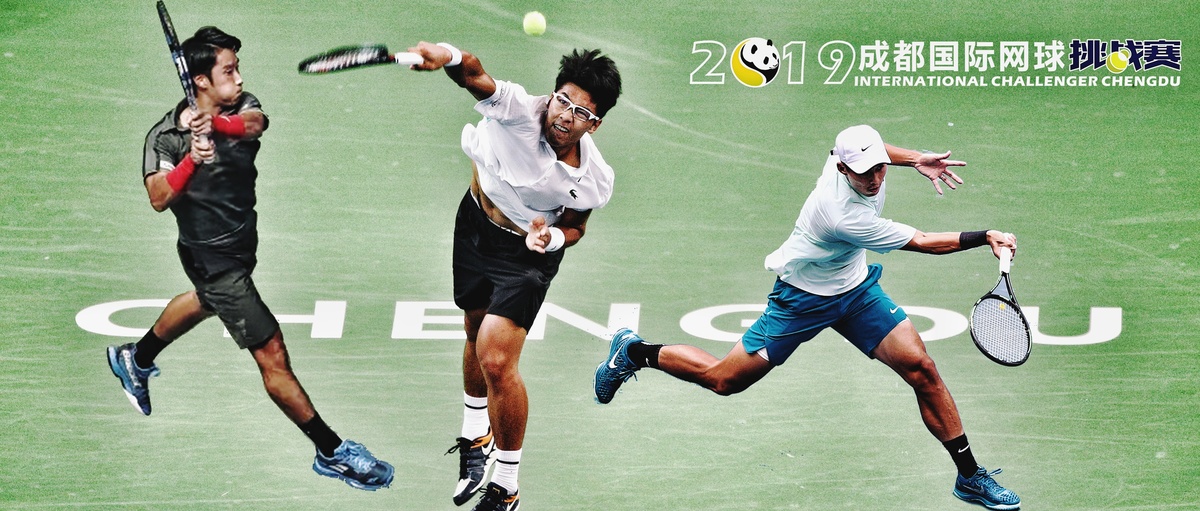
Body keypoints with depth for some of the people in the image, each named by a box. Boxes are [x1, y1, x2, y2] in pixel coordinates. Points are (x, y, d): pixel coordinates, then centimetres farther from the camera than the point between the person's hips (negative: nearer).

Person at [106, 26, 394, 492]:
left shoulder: (242, 107, -10)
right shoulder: (166, 136, -21)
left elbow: (254, 124, -35)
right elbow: (158, 199, -35)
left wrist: (215, 123, -56)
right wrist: (193, 160, -51)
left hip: (242, 239, 8)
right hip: (212, 256, -8)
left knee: (206, 303, 36)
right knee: (272, 354, -10)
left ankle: (134, 361, 62)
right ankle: (331, 452, -2)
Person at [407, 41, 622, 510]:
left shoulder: (595, 180, -23)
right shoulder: (520, 110, -30)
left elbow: (575, 226, -3)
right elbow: (476, 77, -47)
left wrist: (550, 238, -26)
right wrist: (448, 56, -70)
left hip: (527, 254, -3)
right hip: (476, 222, 3)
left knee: (496, 361, -13)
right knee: (476, 334, 22)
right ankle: (475, 436, 50)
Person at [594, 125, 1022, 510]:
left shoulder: (851, 153, -16)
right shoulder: (845, 216, -39)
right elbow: (924, 242, -29)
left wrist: (914, 158, 5)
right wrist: (986, 237, -23)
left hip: (856, 287, 7)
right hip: (804, 299, -7)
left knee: (920, 368, -7)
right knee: (725, 380, 4)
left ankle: (969, 476, 4)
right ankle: (634, 352, 30)